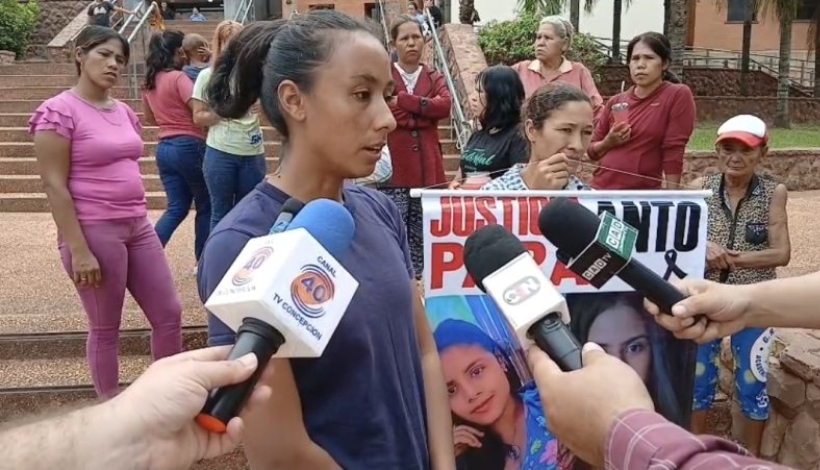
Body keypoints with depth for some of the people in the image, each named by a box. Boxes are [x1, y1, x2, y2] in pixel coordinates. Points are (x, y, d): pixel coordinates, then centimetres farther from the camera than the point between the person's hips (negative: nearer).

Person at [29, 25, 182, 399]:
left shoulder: (124, 112, 11)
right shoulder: (58, 111, -10)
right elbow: (54, 185, -14)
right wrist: (78, 250, -18)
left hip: (138, 227, 7)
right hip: (93, 231, -7)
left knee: (169, 314, 9)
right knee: (105, 328, 5)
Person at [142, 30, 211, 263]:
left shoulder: (150, 82, 10)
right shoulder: (178, 77, -13)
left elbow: (149, 118, 20)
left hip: (164, 148, 7)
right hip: (189, 146, -7)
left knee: (176, 207, 9)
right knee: (205, 206, 9)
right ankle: (203, 260, 14)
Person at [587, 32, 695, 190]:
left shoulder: (678, 95, -5)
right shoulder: (615, 102, 7)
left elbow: (674, 151, -9)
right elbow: (593, 152, 12)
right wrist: (609, 142, -8)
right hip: (601, 188, 4)